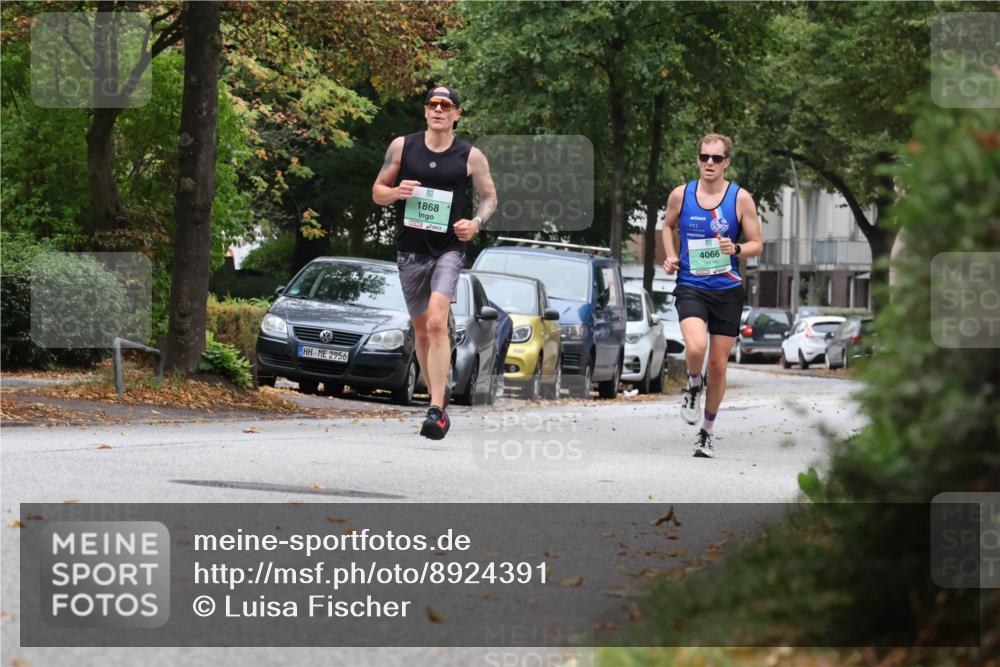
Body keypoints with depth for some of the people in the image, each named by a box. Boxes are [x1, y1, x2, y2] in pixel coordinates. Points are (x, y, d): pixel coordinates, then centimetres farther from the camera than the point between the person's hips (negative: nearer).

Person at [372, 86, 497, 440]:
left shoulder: (470, 155, -1)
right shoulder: (402, 146, 3)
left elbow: (490, 196, 10)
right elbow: (377, 191, 10)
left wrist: (477, 222, -10)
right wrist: (396, 192, -13)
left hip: (449, 249, -3)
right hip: (410, 249, 3)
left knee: (437, 322, -21)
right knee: (421, 331, 11)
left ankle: (437, 410, -24)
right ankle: (438, 400, 26)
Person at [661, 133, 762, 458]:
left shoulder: (741, 198, -2)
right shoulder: (680, 195, 1)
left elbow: (757, 245, 3)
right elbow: (668, 226, 21)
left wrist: (736, 249, -18)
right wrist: (671, 256, 4)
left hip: (728, 290, 1)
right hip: (690, 287, -1)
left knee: (718, 365, 5)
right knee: (696, 347, -27)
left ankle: (707, 432, 23)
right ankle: (693, 385, 7)